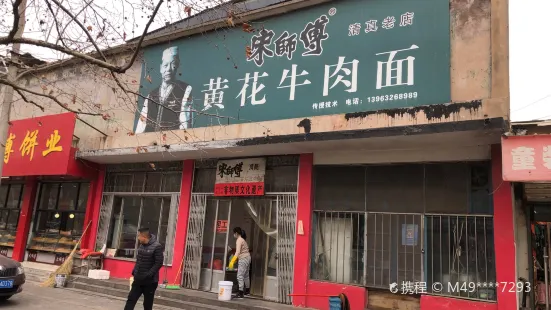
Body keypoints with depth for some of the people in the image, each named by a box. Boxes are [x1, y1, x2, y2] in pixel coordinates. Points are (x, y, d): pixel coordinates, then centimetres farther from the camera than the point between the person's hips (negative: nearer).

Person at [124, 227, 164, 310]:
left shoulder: (157, 247, -18)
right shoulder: (141, 245, 6)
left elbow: (158, 263, -19)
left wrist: (148, 275, -23)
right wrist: (134, 271, 7)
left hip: (150, 281, -6)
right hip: (138, 280, 7)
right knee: (131, 299, 7)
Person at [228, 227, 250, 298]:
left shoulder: (239, 240, -13)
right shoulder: (243, 239, 14)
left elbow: (237, 252, -23)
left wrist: (232, 261, -26)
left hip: (243, 259, -10)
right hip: (247, 257, 10)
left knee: (240, 276, -9)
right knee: (246, 275, 21)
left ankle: (241, 293, -11)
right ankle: (247, 290, 34)